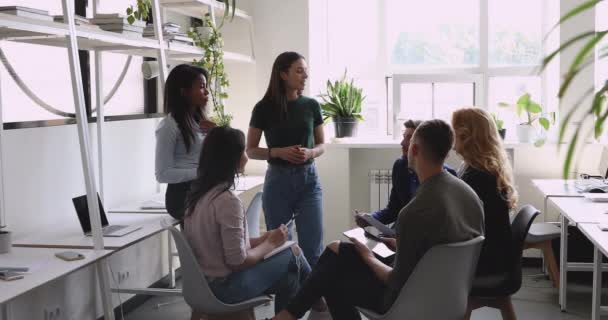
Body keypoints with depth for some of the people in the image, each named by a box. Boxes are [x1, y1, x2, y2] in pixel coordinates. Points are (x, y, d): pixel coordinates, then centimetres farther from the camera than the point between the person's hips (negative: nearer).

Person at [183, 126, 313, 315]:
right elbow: (238, 262, -22)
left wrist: (262, 239, 4)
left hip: (205, 282, 8)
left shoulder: (198, 192, 3)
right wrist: (270, 244, -6)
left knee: (288, 276, 15)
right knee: (293, 254, 6)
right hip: (225, 286, -8)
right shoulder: (227, 200, -24)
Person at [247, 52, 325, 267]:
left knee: (313, 248, -3)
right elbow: (250, 150, 1)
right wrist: (279, 152, -16)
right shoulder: (264, 108, -4)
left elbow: (321, 144, 12)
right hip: (278, 180, -1)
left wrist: (310, 153, -11)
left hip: (308, 179, 2)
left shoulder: (311, 106, 2)